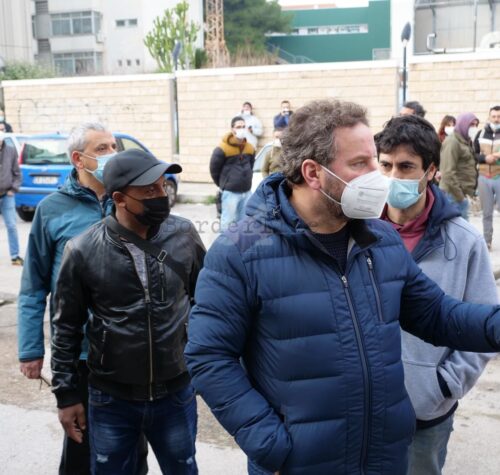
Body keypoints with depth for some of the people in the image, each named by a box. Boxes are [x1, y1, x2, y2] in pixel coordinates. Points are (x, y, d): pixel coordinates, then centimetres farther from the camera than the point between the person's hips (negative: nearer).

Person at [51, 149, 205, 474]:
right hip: (111, 400, -1)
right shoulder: (83, 251, -14)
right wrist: (67, 395, 1)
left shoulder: (184, 234, -9)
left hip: (177, 393, 2)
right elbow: (67, 328, -3)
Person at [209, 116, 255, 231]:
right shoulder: (222, 149, -12)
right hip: (230, 192, -6)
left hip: (246, 191, 6)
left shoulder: (250, 148, 6)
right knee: (228, 222, -3)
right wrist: (224, 184, 7)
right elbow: (214, 169, -3)